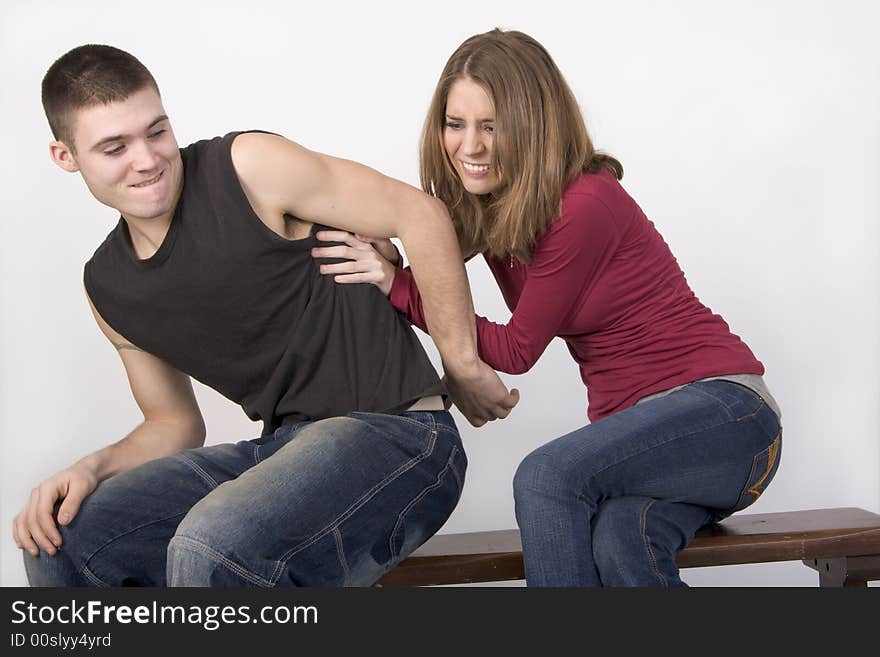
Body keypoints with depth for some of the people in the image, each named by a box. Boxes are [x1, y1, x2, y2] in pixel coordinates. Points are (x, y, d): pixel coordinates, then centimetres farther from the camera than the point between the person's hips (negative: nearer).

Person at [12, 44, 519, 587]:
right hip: (284, 448, 7)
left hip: (393, 434, -7)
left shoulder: (248, 166, -10)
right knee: (59, 539, -2)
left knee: (213, 546, -34)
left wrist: (462, 365, -6)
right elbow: (176, 424, 19)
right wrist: (95, 468, -2)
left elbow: (420, 213, -10)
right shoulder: (108, 288, 11)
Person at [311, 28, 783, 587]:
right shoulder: (490, 209, 6)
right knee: (616, 540, -29)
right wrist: (385, 266, -11)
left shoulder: (584, 205, -19)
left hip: (719, 405, -6)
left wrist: (398, 285, -15)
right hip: (638, 425, 6)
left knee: (546, 476, -29)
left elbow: (517, 350, -11)